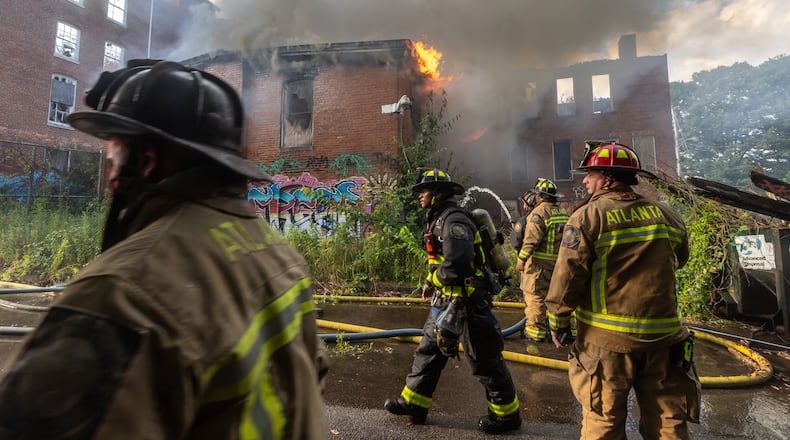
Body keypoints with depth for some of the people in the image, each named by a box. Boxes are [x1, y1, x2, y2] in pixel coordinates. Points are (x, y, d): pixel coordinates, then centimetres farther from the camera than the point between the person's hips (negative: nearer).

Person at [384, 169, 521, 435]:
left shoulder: (454, 220, -20)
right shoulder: (438, 220, 13)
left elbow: (457, 264, -31)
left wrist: (434, 280, -14)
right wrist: (430, 283, 8)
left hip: (466, 302, -10)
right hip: (445, 301, 10)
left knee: (484, 359, 5)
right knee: (429, 350, 17)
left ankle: (507, 414, 25)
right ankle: (413, 403, 32)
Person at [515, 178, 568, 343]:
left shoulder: (538, 213, -14)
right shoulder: (563, 212, 12)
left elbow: (531, 240, -18)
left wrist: (521, 259, -11)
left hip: (538, 263, -8)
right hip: (558, 262, 8)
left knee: (535, 297, -1)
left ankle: (536, 331, 3)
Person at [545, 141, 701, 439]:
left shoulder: (587, 217, -12)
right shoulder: (667, 215, 4)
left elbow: (567, 278, -14)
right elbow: (678, 261, 19)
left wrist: (557, 323, -3)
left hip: (606, 340, -4)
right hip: (664, 338, 5)